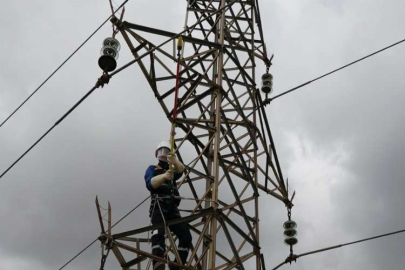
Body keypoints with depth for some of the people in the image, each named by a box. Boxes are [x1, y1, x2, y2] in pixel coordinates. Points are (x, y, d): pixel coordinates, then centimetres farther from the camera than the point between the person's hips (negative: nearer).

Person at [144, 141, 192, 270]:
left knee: (186, 235, -9)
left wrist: (175, 161, -32)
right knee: (159, 234, -28)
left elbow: (181, 170, -5)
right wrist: (163, 176, -34)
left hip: (172, 209, 5)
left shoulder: (172, 170, 22)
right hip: (158, 208, -5)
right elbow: (150, 184, -11)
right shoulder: (152, 169, 12)